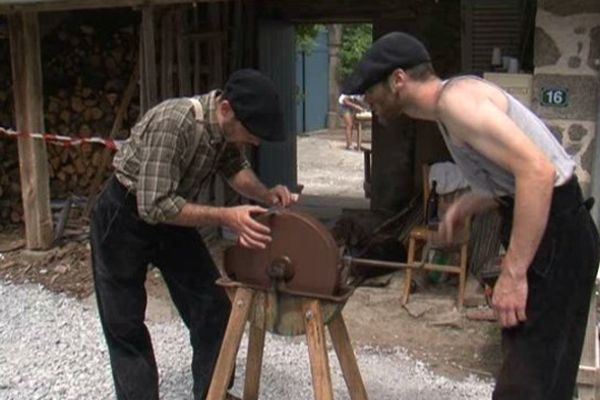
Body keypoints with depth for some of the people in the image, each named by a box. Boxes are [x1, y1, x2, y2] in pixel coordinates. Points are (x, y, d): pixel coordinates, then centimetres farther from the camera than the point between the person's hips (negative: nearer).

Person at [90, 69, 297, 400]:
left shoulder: (227, 126, -13)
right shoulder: (172, 123, -35)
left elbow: (235, 168, 6)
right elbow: (154, 205, -34)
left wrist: (265, 195, -13)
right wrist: (227, 217, -35)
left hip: (173, 214, 7)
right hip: (124, 217, -6)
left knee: (213, 307, 5)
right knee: (125, 324, 2)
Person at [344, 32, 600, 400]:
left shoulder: (456, 98, -17)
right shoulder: (450, 104, 13)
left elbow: (538, 171, -28)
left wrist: (512, 273, -27)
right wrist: (468, 204, 7)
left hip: (554, 235, -10)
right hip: (547, 231, 10)